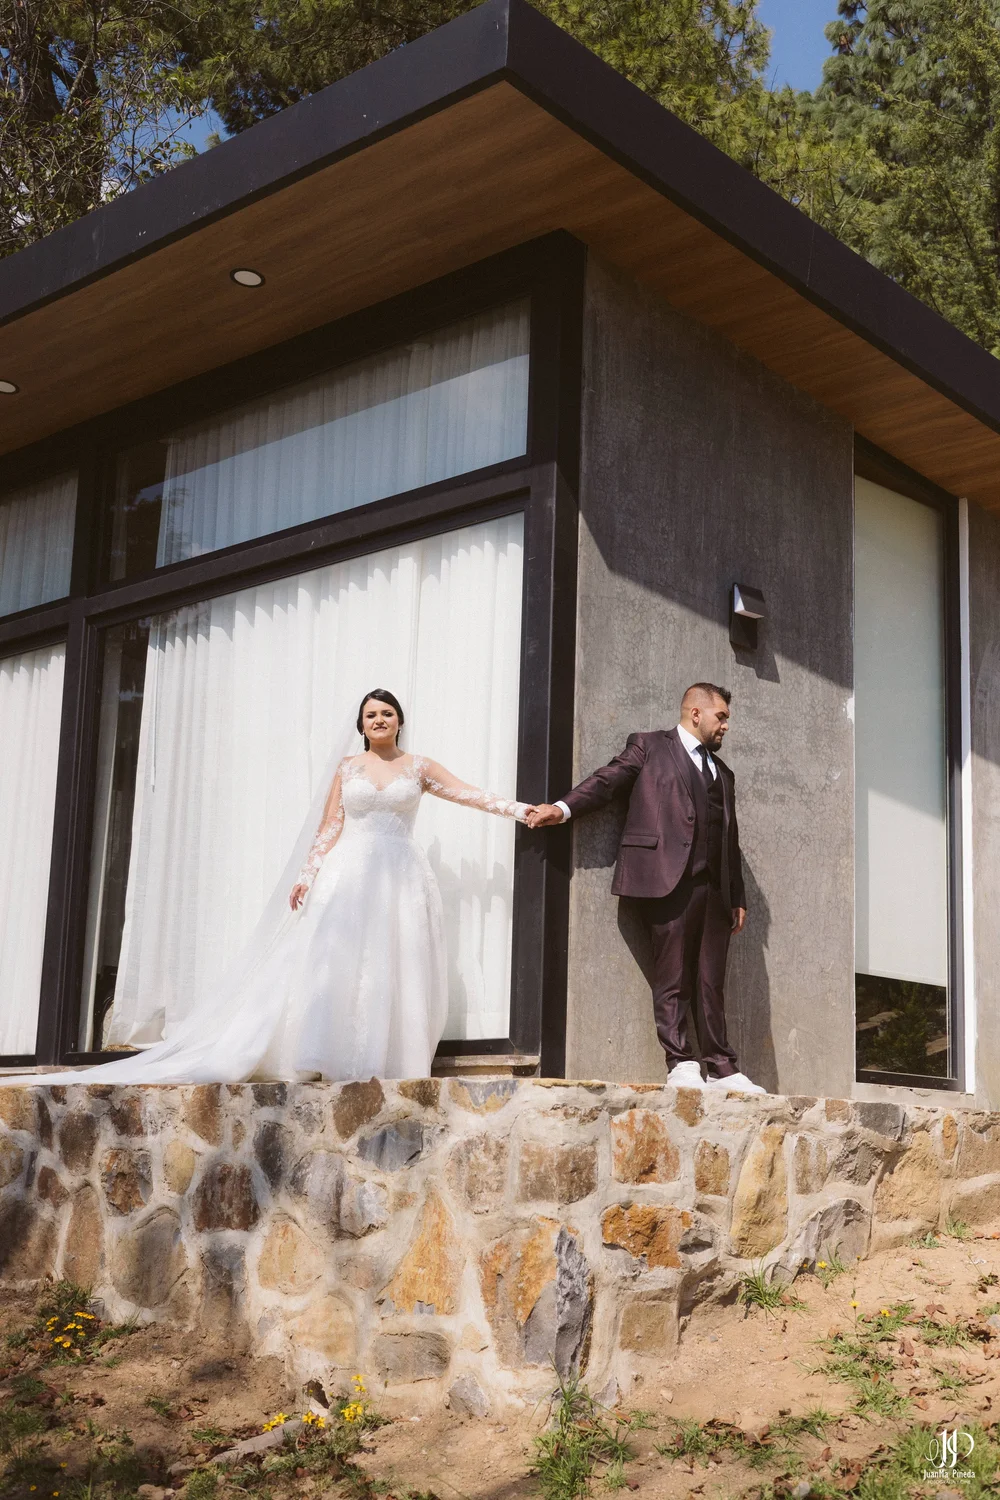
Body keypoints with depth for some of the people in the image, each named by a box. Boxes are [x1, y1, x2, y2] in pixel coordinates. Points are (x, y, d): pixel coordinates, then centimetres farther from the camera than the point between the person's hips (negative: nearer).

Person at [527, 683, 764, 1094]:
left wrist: (738, 898, 18)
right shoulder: (649, 746, 11)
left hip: (714, 889, 6)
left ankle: (721, 1068, 8)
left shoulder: (723, 773, 27)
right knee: (673, 979, -6)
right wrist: (563, 807, -18)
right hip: (669, 880, -5)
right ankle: (681, 1065, -3)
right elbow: (608, 780, -1)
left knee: (712, 983, 5)